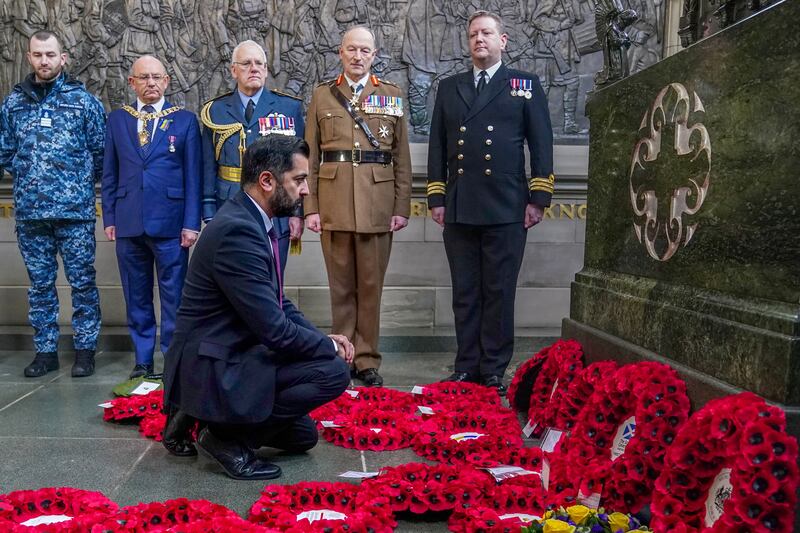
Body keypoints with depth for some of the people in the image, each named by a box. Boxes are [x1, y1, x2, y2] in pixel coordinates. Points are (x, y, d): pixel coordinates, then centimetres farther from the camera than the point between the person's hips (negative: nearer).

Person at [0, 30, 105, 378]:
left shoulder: (83, 100, 1)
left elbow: (100, 152, 3)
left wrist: (81, 182, 6)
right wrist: (28, 177, 7)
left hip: (75, 210, -3)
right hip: (29, 212, 3)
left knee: (82, 282, 2)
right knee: (39, 284, 10)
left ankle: (85, 349, 14)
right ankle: (46, 350, 20)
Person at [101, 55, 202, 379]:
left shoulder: (185, 120, 4)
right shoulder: (117, 120, 12)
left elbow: (193, 176, 1)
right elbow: (110, 174, 12)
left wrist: (191, 222, -5)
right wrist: (109, 218, 6)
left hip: (170, 223, -3)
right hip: (128, 223, 3)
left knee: (173, 296, 1)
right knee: (136, 298, 10)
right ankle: (143, 361, 20)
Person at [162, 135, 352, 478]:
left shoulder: (252, 220, 7)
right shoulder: (236, 230, -24)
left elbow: (278, 304, 16)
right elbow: (274, 330, -25)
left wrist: (323, 338, 2)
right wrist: (330, 346, -9)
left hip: (230, 356, 10)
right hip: (212, 369, -10)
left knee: (302, 436, 20)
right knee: (334, 371, -19)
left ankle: (203, 419, 18)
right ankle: (229, 437, -7)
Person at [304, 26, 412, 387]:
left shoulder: (392, 96, 10)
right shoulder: (322, 95, 10)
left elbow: (402, 158, 7)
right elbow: (311, 156, 7)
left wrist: (402, 206, 0)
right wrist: (310, 206, -1)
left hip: (377, 203, 0)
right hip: (333, 202, 0)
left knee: (371, 284, 4)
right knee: (340, 285, 6)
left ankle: (367, 361, 13)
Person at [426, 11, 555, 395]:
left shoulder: (525, 86, 9)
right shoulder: (449, 87, 17)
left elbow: (541, 145, 4)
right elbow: (437, 145, 14)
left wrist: (539, 198, -4)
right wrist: (436, 197, 6)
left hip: (506, 208, -3)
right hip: (458, 208, 3)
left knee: (499, 292, 2)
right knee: (464, 293, 7)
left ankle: (494, 371, 10)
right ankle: (467, 367, 16)